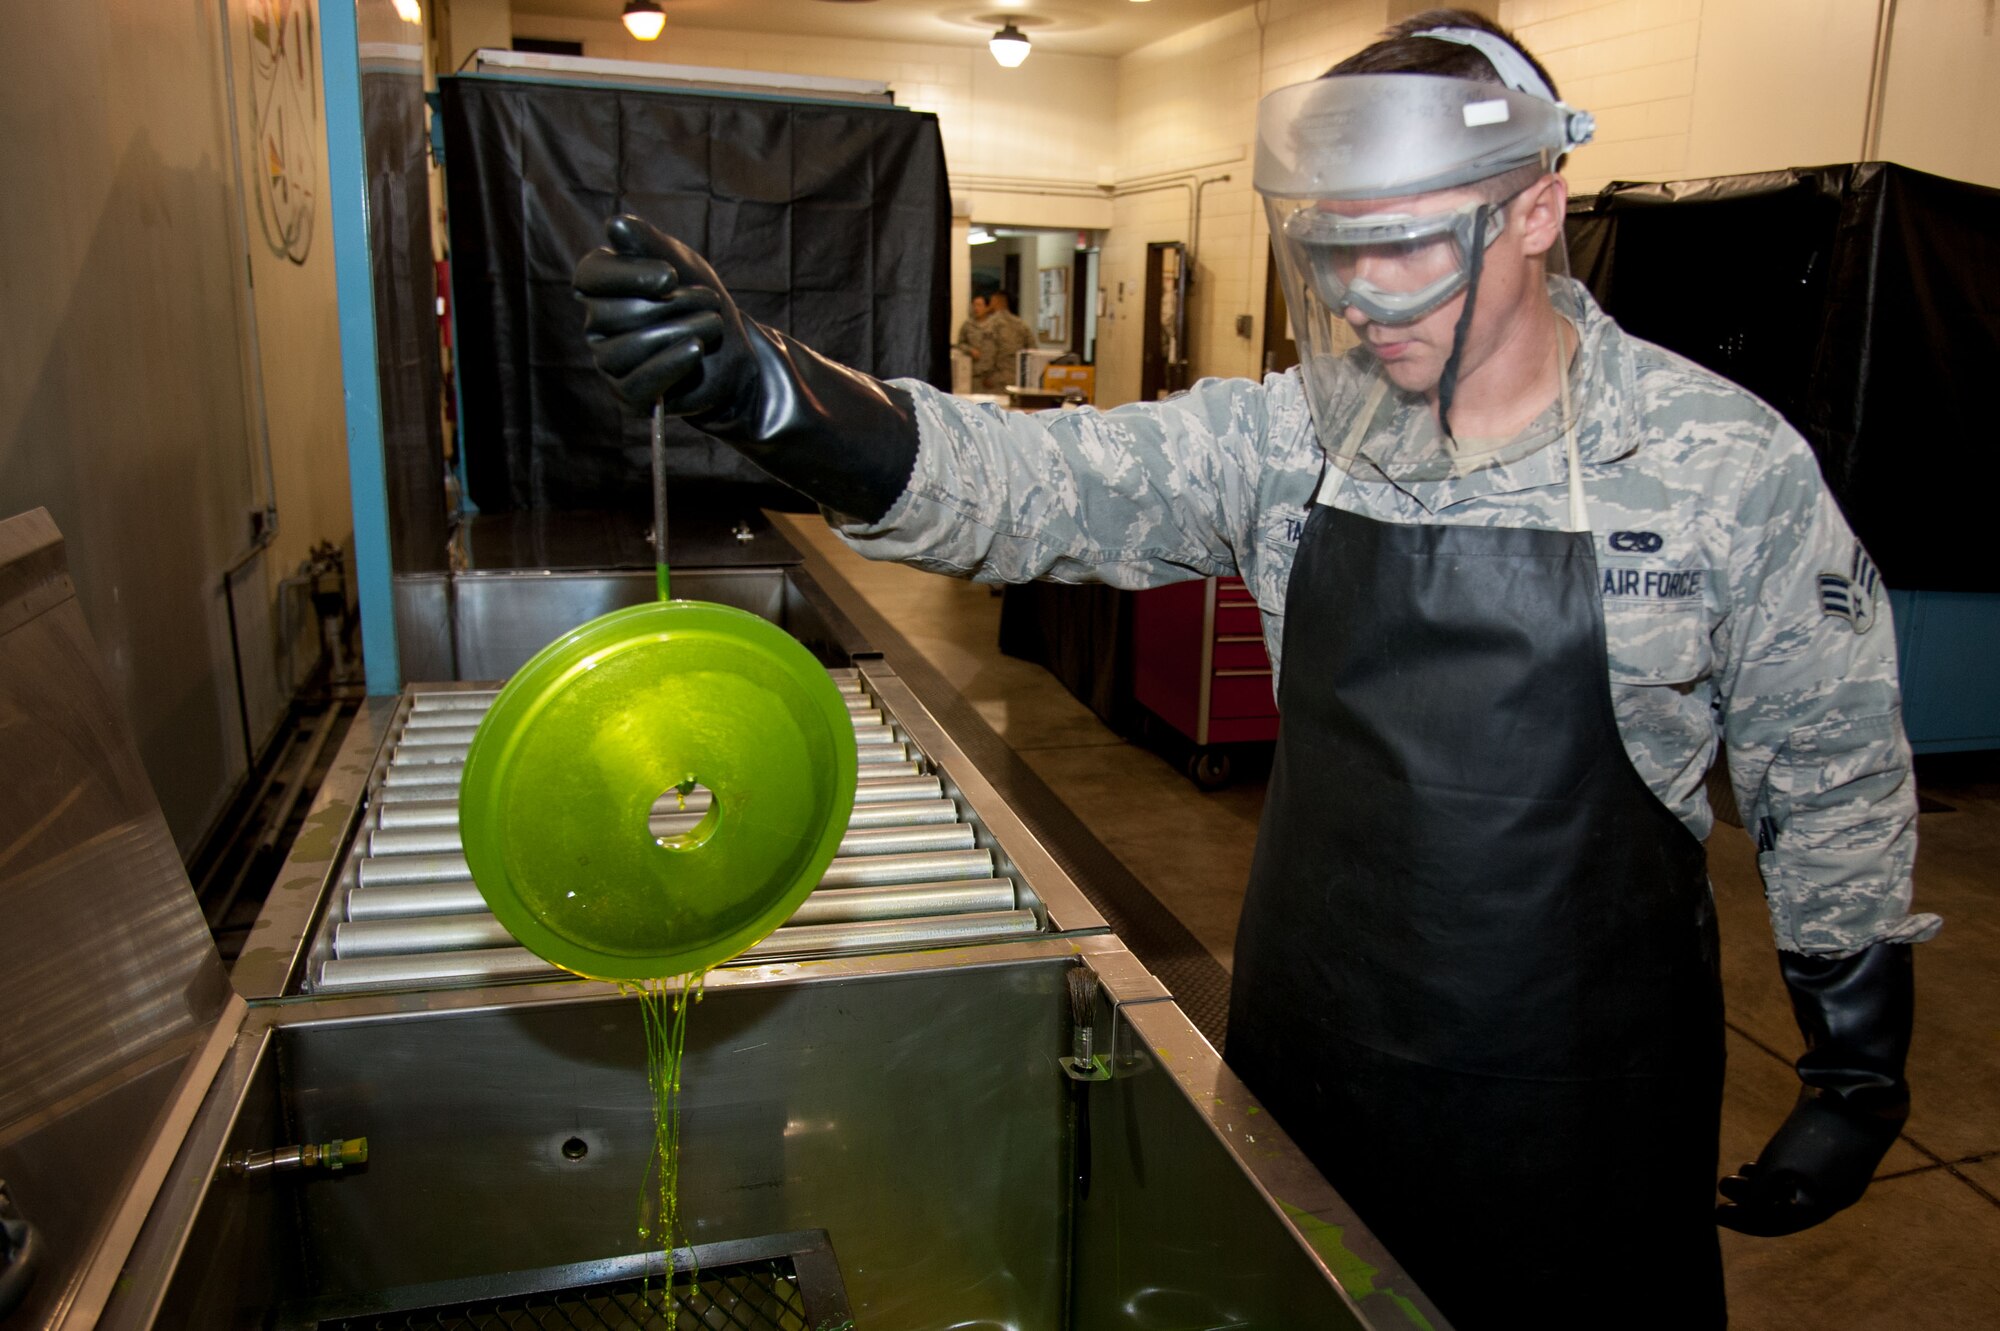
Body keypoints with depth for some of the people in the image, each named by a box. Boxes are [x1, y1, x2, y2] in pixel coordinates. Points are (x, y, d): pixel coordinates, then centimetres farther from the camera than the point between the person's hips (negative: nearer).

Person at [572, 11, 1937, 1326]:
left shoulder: (1729, 464, -11)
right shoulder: (1290, 436, -7)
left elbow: (1836, 774, -3)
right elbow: (1030, 483, -15)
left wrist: (1859, 1072, 0)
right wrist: (757, 381, -30)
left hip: (1586, 1090, -2)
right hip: (1314, 1060, 3)